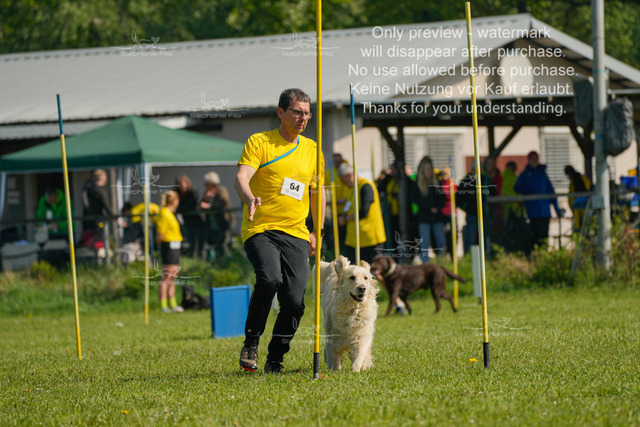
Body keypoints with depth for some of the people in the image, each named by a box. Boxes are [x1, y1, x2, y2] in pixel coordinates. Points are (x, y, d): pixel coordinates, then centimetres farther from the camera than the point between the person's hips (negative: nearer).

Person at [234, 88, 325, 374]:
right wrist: (250, 198, -36)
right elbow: (241, 178, -14)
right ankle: (251, 344, -11)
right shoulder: (259, 142, -1)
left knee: (294, 300, -10)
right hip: (260, 229, -4)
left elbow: (317, 191, 26)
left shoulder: (311, 149, 14)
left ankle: (275, 358, 10)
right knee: (269, 279, -29)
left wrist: (317, 232, 21)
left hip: (296, 233, 4)